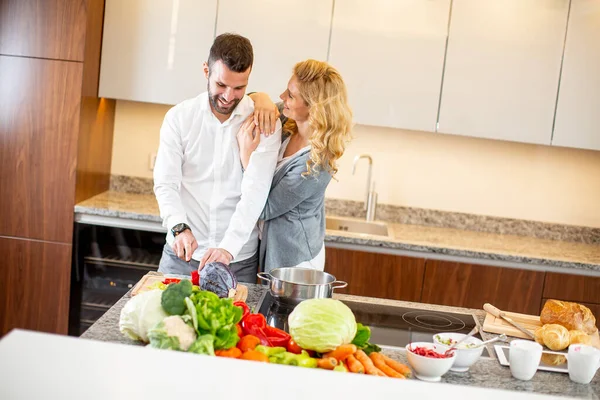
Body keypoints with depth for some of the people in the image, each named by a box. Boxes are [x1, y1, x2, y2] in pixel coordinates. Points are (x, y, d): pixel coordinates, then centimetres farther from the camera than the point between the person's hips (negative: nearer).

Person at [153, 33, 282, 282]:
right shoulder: (179, 117, -2)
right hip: (181, 254, 1)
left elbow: (255, 191, -15)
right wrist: (179, 227, -26)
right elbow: (166, 184, -7)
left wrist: (228, 247, -28)